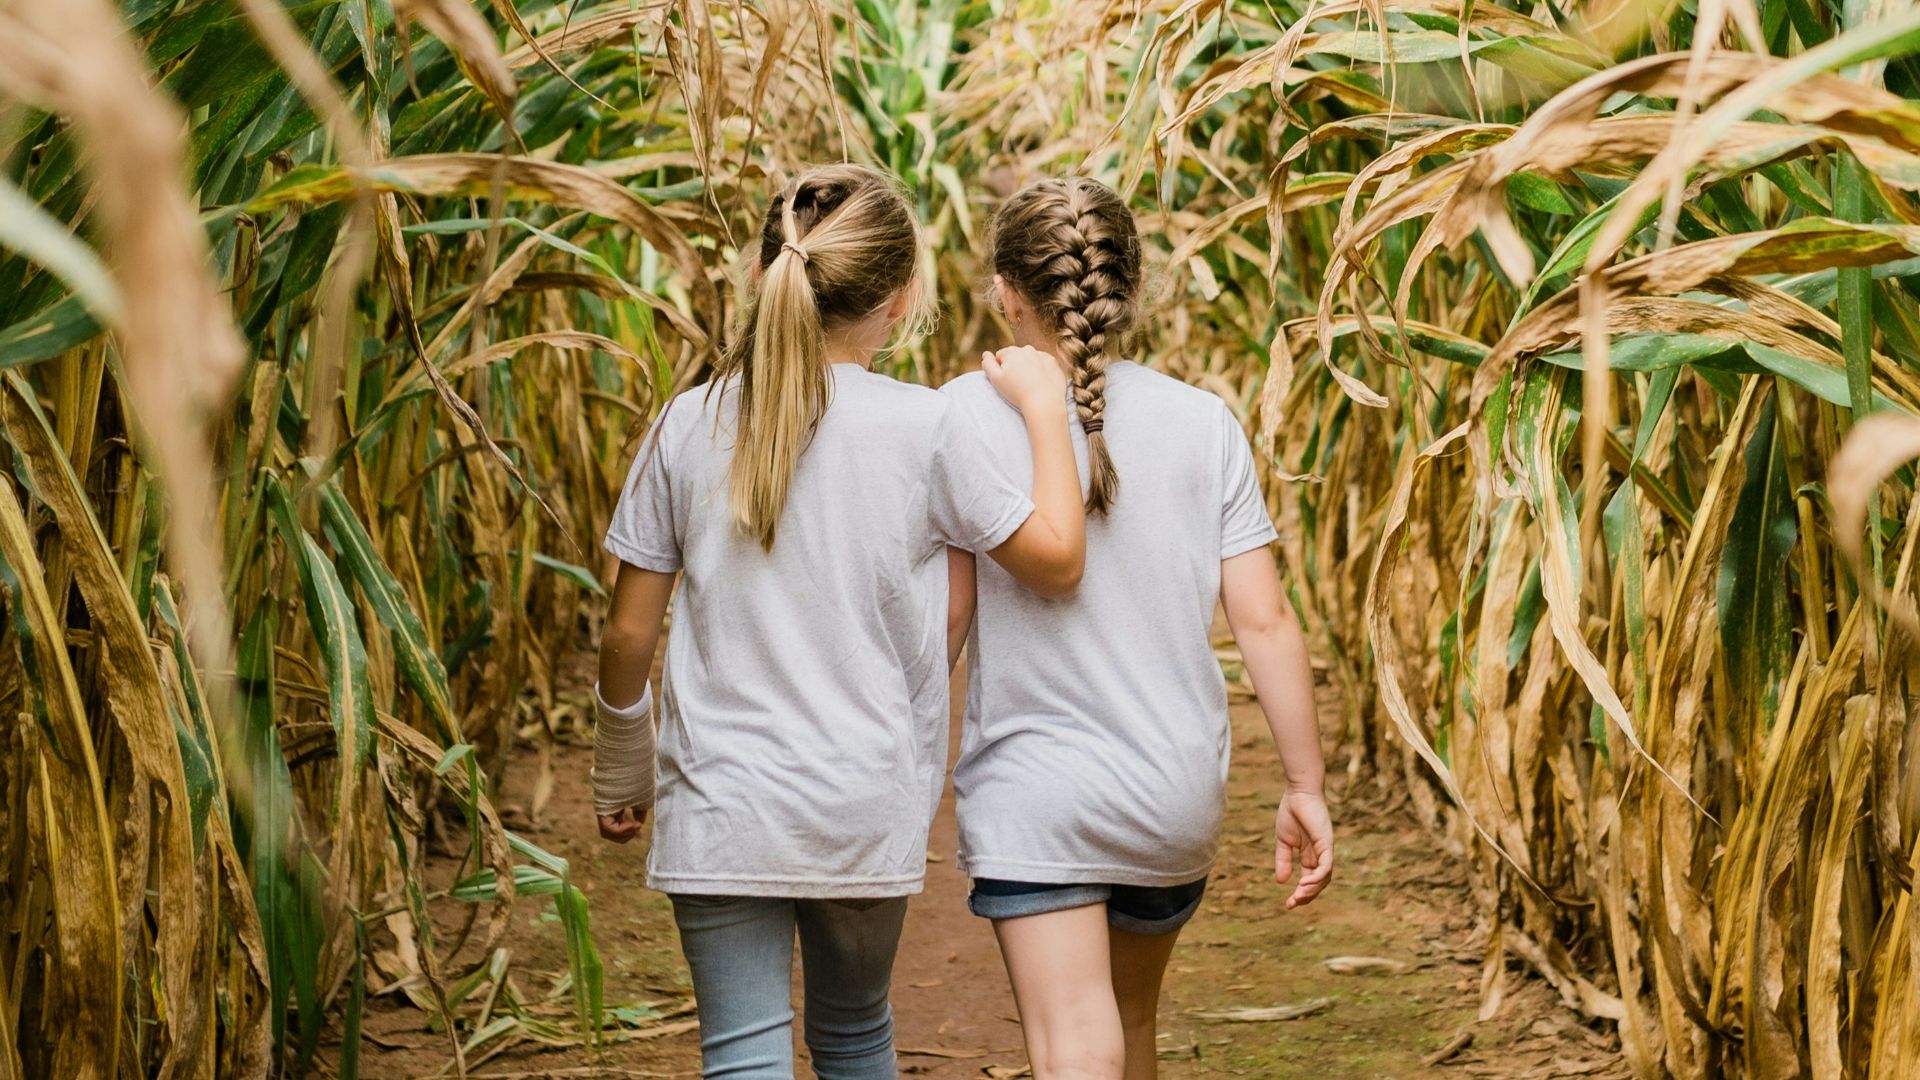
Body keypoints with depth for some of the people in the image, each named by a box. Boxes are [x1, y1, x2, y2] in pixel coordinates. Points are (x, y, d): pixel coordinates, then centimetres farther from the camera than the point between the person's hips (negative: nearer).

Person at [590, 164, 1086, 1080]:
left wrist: (620, 771, 17)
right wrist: (1045, 408, 11)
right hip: (865, 810, 0)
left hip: (718, 806, 0)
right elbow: (1056, 559, -1)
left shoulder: (690, 425, -4)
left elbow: (628, 633, 1)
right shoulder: (921, 428, -9)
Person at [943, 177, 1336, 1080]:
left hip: (1032, 793, -4)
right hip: (1178, 796, 4)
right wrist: (1304, 788, 6)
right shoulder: (1203, 423, -2)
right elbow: (1265, 621, -2)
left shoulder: (966, 415, -9)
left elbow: (943, 619, -8)